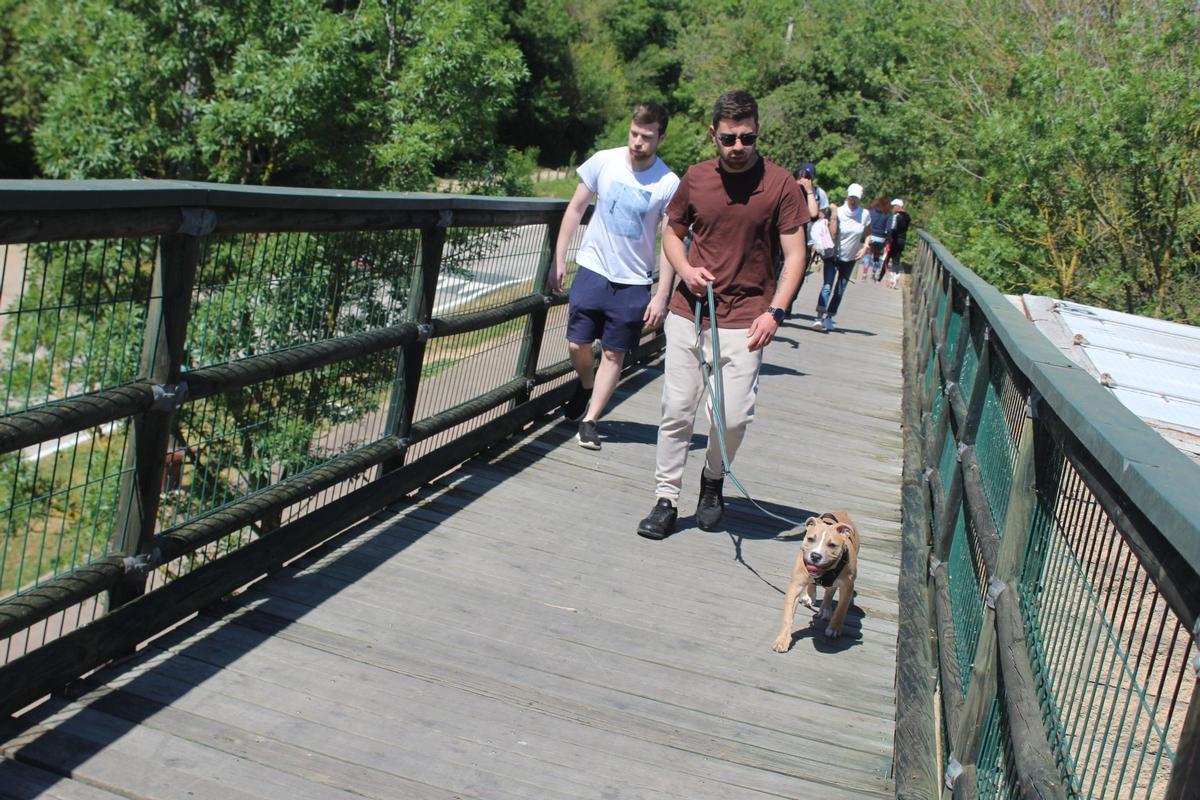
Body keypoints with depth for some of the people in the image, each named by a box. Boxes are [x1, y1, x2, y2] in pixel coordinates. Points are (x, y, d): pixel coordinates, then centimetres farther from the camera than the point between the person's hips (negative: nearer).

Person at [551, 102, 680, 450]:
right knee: (577, 344, 0)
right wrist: (559, 259, 4)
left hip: (634, 281, -1)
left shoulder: (669, 184, -9)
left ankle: (589, 420, 15)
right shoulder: (604, 161, -4)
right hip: (593, 269, 1)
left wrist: (661, 295, -10)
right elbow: (576, 208, 6)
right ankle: (586, 387, 32)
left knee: (614, 354, 4)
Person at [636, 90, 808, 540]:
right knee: (677, 409, 3)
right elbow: (672, 233, 17)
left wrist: (774, 310, -14)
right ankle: (666, 499, 14)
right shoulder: (695, 179, 4)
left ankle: (713, 479, 24)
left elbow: (794, 254, -3)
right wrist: (686, 270, -4)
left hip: (744, 319, -2)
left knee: (733, 415, -6)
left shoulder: (779, 184, -4)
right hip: (688, 311, 2)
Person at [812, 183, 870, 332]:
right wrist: (833, 216, -26)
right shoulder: (838, 211, -10)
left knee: (840, 290, 6)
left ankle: (829, 317, 17)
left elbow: (867, 234, 11)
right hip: (833, 256, -3)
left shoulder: (865, 214, -2)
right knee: (828, 286, -17)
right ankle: (819, 317, -25)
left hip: (850, 258, 3)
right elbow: (832, 233, -19)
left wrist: (865, 247, -5)